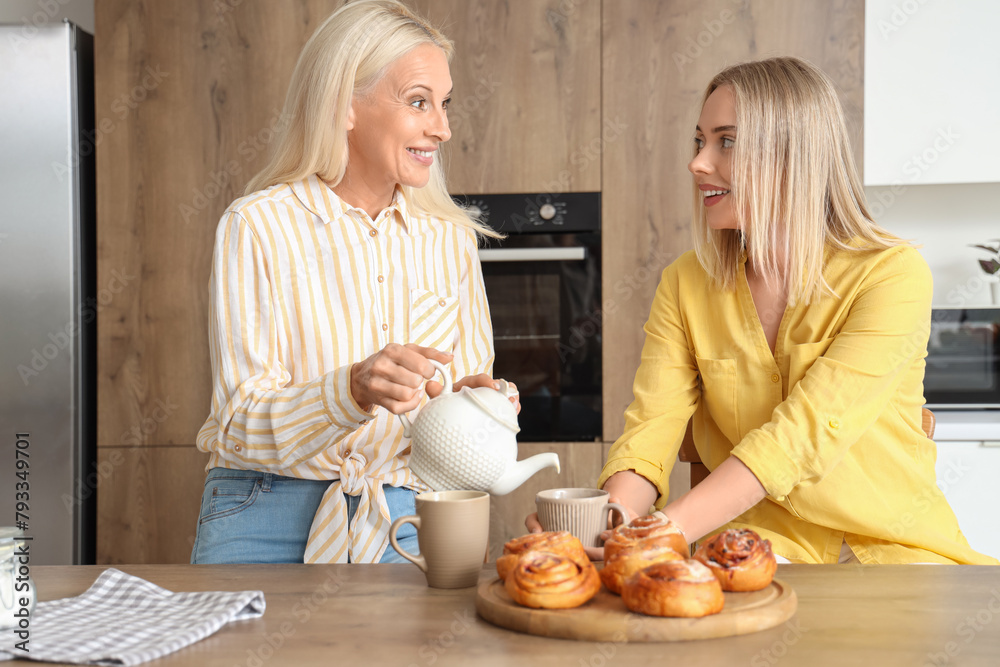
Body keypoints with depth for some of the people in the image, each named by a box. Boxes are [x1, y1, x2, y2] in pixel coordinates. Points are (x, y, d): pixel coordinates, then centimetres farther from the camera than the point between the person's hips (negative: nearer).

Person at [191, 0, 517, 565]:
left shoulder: (451, 239, 8)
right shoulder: (258, 227, -4)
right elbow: (242, 423, -9)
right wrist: (355, 390, -27)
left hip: (403, 523, 2)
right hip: (268, 524, -2)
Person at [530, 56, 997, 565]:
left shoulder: (893, 274, -10)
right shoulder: (686, 285, 4)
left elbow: (803, 433, -22)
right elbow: (652, 426, -5)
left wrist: (663, 532, -33)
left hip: (893, 545, -1)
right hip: (758, 540, 2)